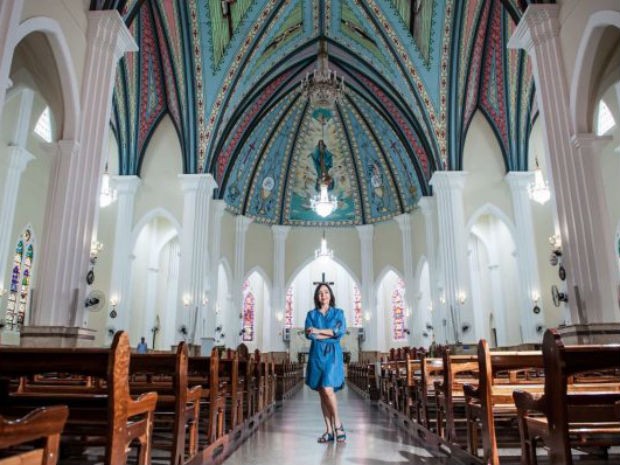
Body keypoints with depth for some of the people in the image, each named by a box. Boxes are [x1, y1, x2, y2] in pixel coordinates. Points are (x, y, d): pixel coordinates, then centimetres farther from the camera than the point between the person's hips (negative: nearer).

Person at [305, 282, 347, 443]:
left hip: (333, 354, -2)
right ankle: (329, 430, 10)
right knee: (322, 393, 3)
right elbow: (309, 334, -3)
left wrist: (319, 331, -8)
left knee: (328, 389, -17)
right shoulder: (311, 314, 11)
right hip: (317, 354, 2)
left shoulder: (338, 313, 8)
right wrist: (331, 334, -8)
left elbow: (341, 331, -9)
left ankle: (337, 424, 2)